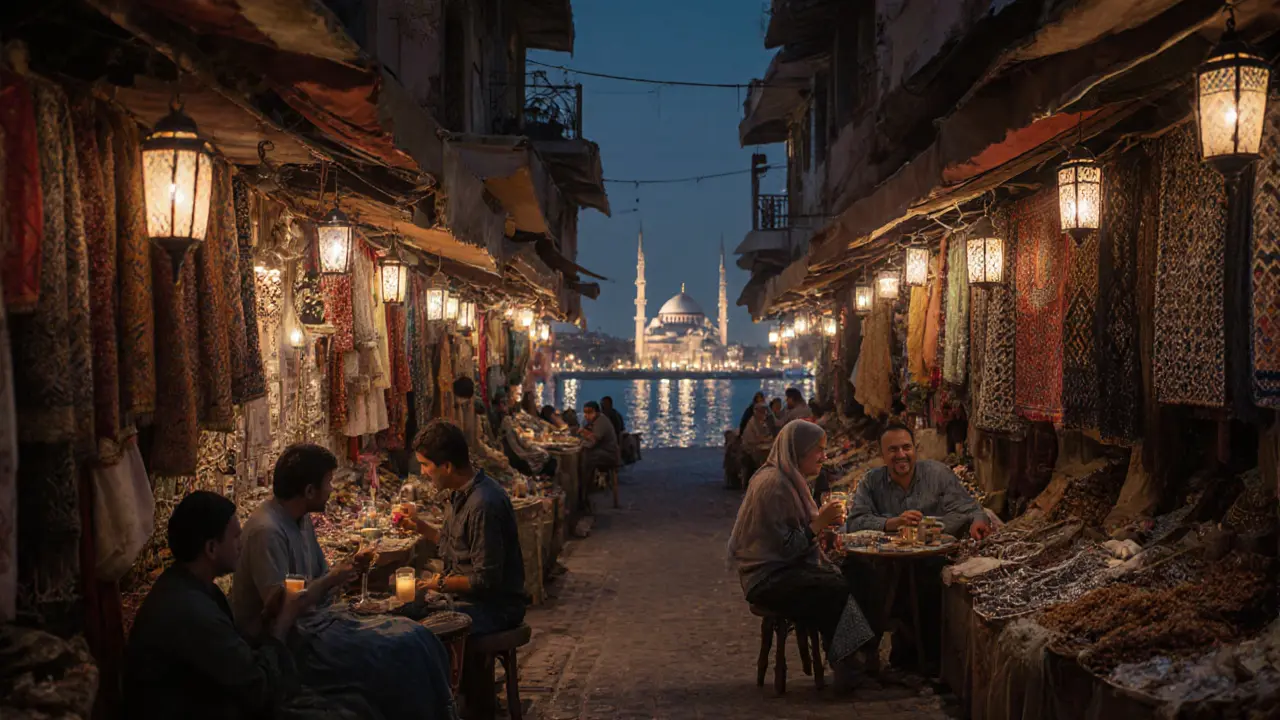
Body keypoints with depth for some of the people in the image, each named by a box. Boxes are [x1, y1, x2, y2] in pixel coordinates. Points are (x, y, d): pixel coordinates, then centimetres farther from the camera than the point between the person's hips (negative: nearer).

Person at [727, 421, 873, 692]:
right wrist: (820, 522, -14)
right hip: (769, 578, -9)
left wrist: (824, 520, 3)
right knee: (839, 591, -25)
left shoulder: (791, 479, 14)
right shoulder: (773, 484, -17)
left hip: (790, 567, 9)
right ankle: (844, 669, -10)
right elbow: (786, 546, -18)